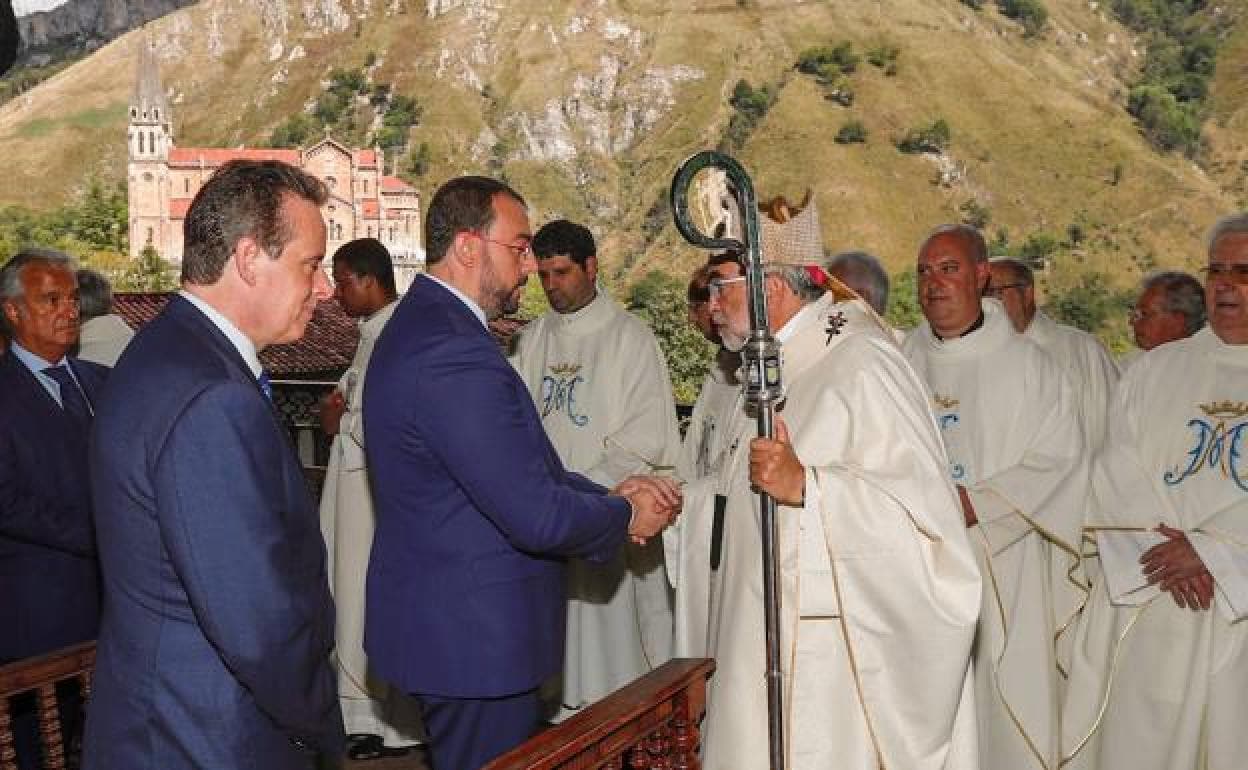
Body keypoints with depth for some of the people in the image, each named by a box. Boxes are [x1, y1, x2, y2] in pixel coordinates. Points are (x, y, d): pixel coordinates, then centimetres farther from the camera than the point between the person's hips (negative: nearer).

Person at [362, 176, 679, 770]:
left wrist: (607, 495, 5)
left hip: (445, 625, 11)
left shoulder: (419, 324, 10)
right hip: (475, 638, -11)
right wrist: (625, 516, -8)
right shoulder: (454, 353, -25)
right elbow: (537, 516, -26)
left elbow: (516, 469, 16)